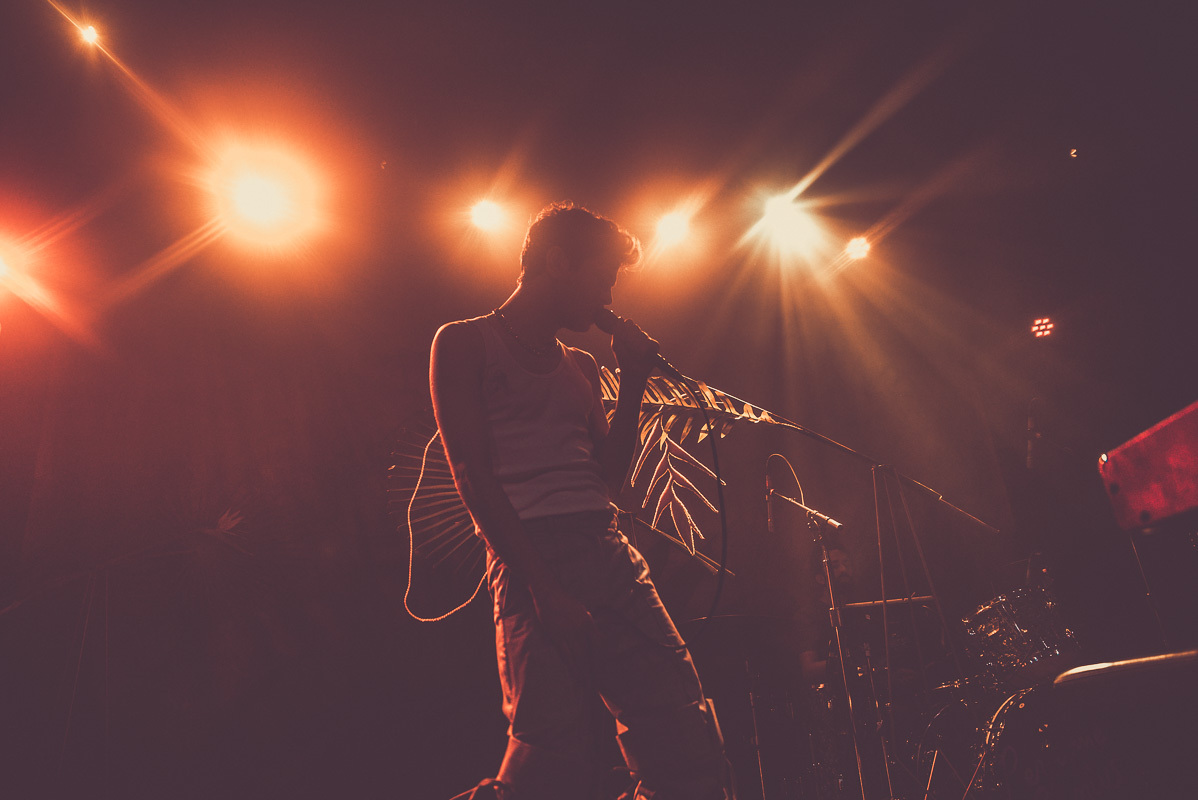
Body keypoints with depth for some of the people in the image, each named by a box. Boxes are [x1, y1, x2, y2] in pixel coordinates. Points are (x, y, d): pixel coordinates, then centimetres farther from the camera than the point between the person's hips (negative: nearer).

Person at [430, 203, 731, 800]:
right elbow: (474, 476, -5)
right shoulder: (465, 343, 7)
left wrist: (633, 382, 13)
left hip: (611, 552, 6)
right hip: (532, 556, -6)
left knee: (691, 751, -4)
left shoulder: (580, 366, 26)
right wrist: (544, 587, -14)